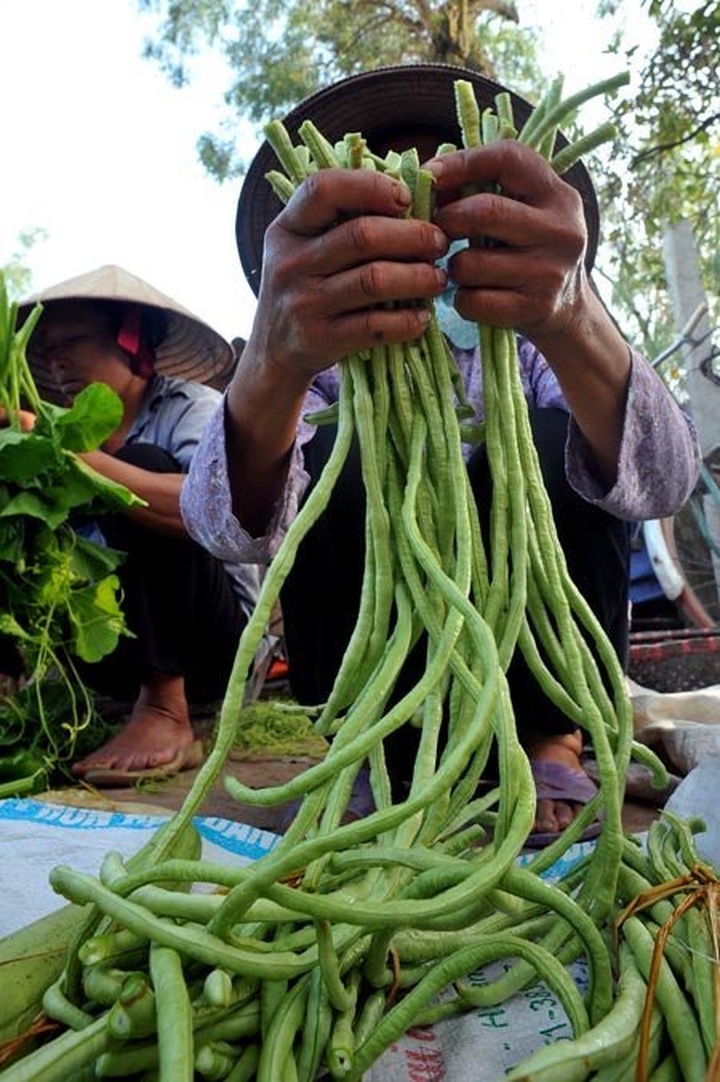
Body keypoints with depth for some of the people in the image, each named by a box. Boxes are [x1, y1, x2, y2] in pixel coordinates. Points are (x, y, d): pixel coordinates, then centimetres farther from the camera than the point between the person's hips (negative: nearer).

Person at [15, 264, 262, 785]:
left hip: (212, 638, -4)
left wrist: (71, 457, -35)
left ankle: (166, 715, -25)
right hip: (115, 642, 4)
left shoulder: (193, 409, -9)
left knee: (143, 465, -24)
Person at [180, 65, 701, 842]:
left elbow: (660, 481, -24)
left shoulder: (533, 346, -3)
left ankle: (551, 743, -8)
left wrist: (573, 320, -44)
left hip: (536, 666, 1)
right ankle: (385, 753, -10)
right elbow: (229, 525, -25)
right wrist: (275, 360, -46)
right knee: (336, 452, -22)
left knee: (549, 440, -22)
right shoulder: (323, 366, -4)